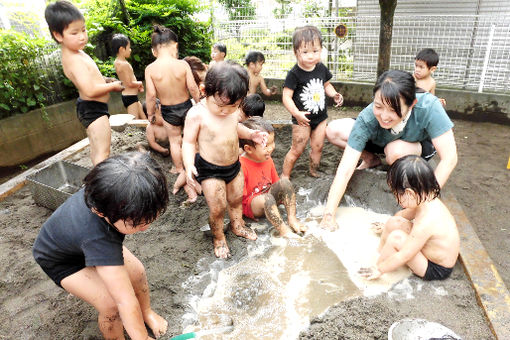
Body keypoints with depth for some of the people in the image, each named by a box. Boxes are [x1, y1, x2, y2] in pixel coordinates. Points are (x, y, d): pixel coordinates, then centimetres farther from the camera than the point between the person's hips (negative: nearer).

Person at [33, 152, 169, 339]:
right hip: (59, 260, -6)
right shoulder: (98, 238, -48)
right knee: (112, 305, -18)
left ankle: (147, 312, 29)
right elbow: (126, 300, -42)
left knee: (137, 271, 0)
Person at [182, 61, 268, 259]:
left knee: (236, 199, 22)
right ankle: (218, 238, 31)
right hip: (209, 170, -6)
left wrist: (251, 134, -3)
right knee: (217, 208, 3)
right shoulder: (197, 114, -23)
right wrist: (189, 165, -29)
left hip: (233, 165, 6)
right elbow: (189, 142, -16)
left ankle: (237, 225, 50)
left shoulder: (232, 110, -6)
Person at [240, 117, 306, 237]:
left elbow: (275, 183, 13)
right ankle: (283, 230, -27)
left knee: (285, 182, -14)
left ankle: (292, 218, -15)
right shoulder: (241, 166, -26)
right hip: (250, 205, -7)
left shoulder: (267, 159, -2)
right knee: (266, 198, -38)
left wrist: (281, 198, 8)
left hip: (269, 197, 7)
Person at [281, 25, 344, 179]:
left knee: (317, 147, 14)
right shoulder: (294, 74, -17)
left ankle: (313, 172, 35)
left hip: (320, 116, 5)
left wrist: (334, 94, -3)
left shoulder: (321, 68, 0)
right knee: (297, 150, 2)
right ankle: (285, 175, 19)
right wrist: (296, 113, -30)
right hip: (302, 119, -5)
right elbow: (286, 96, -18)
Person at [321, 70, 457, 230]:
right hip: (381, 143, 2)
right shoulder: (367, 119, -34)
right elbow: (345, 171, -35)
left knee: (395, 151, -38)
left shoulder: (429, 107, -38)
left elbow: (449, 158, -33)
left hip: (421, 146, -1)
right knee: (333, 131, -19)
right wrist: (329, 215, -39)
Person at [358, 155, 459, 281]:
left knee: (396, 238, -26)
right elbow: (404, 214, 14)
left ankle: (377, 266, -1)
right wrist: (387, 227, 31)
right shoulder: (430, 200, -8)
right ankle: (378, 254, 14)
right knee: (394, 222, -2)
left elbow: (404, 256, -28)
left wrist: (379, 270, -15)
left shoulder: (426, 223, -36)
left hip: (436, 270, -9)